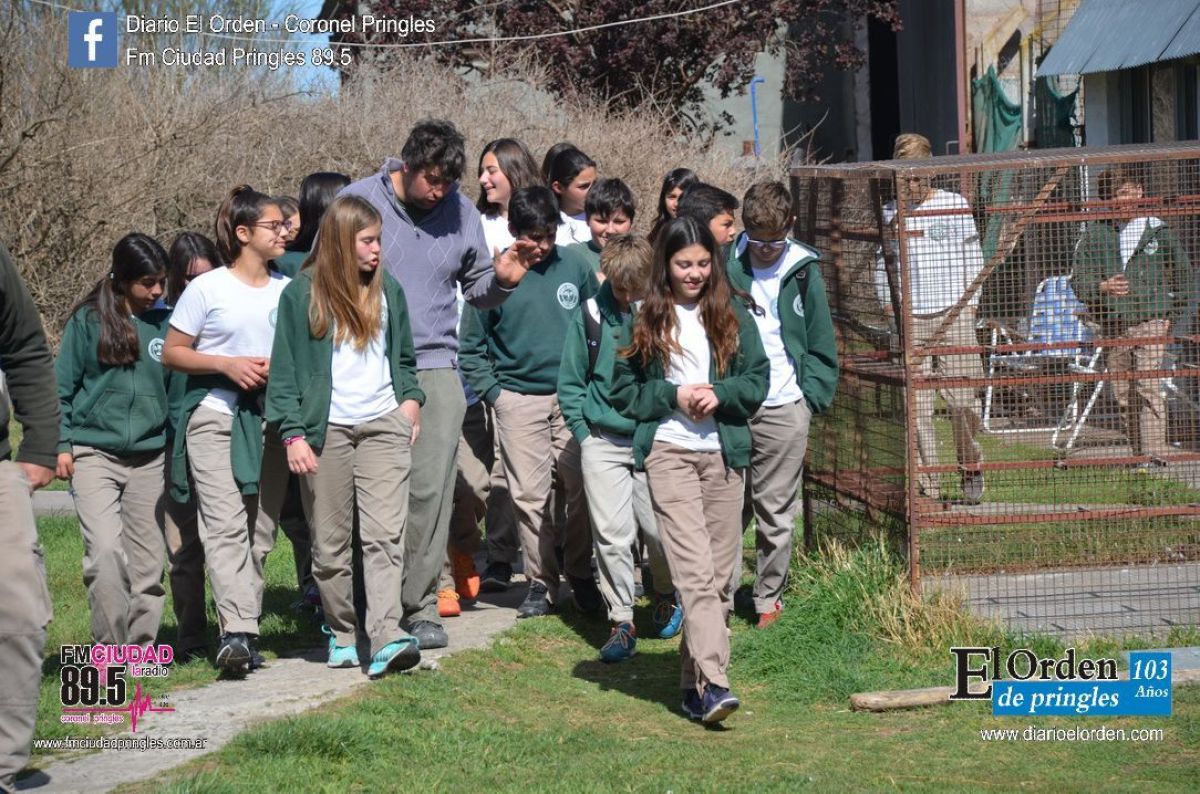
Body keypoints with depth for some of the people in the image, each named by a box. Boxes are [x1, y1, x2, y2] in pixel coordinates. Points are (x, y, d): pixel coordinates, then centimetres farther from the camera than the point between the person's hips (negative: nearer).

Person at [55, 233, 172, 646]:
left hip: (150, 457, 3)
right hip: (93, 453, -3)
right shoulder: (89, 319, 1)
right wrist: (61, 444, -4)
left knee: (147, 562, 4)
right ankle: (110, 650, -10)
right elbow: (62, 385, 3)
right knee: (105, 551, -18)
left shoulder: (165, 323, 8)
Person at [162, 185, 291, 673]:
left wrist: (281, 367, -3)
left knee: (260, 530, 3)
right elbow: (172, 353, 1)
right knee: (225, 525, -15)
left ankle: (242, 632, 9)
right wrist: (227, 364, -12)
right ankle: (236, 632, -23)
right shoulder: (207, 289, -1)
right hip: (215, 417, -4)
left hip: (271, 420, 4)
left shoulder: (288, 290, 10)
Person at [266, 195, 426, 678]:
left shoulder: (387, 291, 13)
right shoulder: (302, 295, 1)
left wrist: (410, 399, 4)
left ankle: (386, 638, -19)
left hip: (384, 425, 2)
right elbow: (284, 371, 0)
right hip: (326, 431, -2)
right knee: (331, 542, 4)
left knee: (386, 534, -11)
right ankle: (342, 634, 18)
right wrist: (293, 433, -9)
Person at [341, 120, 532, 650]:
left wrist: (500, 280, -4)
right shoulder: (358, 202, 0)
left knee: (430, 490, -6)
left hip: (435, 369, 2)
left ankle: (420, 606, 2)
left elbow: (475, 288, 18)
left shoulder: (461, 212, 8)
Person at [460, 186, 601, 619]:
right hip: (519, 400, -1)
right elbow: (472, 347, 5)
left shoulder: (574, 266, 4)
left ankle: (581, 574, 14)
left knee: (582, 489, 0)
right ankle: (541, 581, 10)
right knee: (529, 495, 0)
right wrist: (494, 393, -3)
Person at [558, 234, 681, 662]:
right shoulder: (590, 314, 1)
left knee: (658, 528, -1)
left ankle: (666, 596, 29)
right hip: (602, 443, 1)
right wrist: (583, 431, 4)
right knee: (610, 534, -3)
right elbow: (569, 381, 10)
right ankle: (621, 622, 5)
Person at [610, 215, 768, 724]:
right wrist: (673, 395, -9)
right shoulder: (646, 319, 4)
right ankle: (712, 684, -22)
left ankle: (696, 683, 13)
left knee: (720, 574, 4)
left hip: (725, 453, 3)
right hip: (668, 452, -3)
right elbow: (622, 391, 5)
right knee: (694, 571, -15)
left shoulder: (732, 315, 10)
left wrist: (720, 393, -10)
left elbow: (758, 381, 8)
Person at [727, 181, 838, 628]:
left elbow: (820, 345, 7)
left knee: (776, 511, 3)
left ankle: (769, 597, 14)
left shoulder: (803, 272, 2)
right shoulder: (727, 266, 2)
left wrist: (812, 398, -2)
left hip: (784, 407, -1)